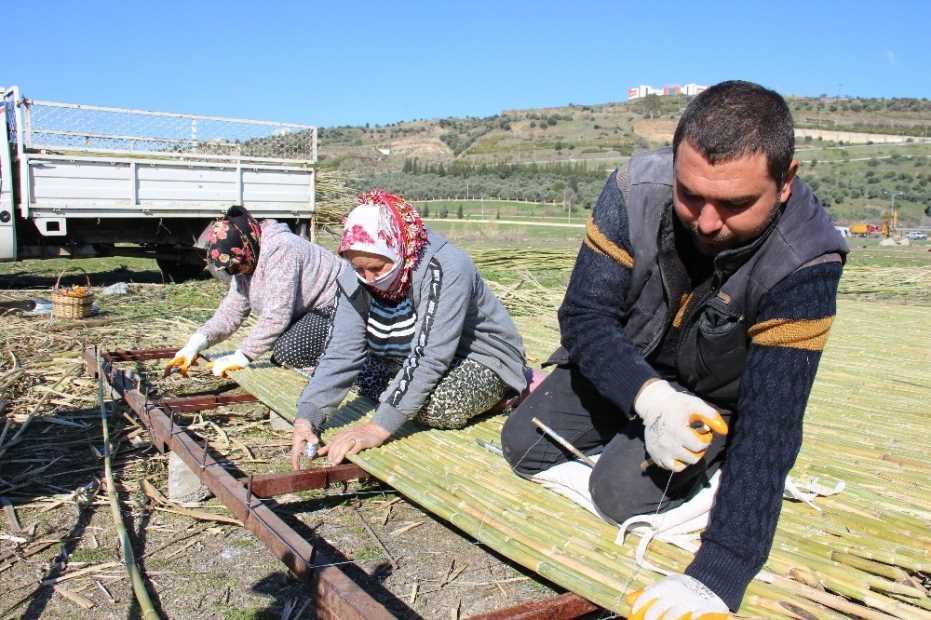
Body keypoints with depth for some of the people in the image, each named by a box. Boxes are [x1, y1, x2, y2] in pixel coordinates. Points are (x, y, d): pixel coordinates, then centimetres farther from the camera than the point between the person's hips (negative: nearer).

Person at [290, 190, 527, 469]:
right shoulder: (356, 280, -14)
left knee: (435, 406, -32)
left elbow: (429, 358, -37)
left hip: (485, 359, -7)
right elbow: (342, 353, -17)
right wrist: (306, 418, -31)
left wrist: (379, 428, -41)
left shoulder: (447, 268, -33)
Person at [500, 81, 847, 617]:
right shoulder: (637, 190, -28)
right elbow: (585, 315, -23)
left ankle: (712, 465, 10)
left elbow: (771, 423, -37)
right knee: (523, 444, -4)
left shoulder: (805, 260, -34)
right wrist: (650, 397, -42)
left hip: (714, 398, -2)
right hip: (621, 368, 3)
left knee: (622, 490, -21)